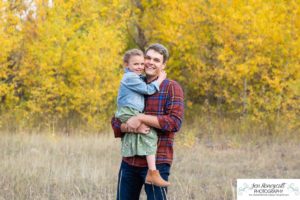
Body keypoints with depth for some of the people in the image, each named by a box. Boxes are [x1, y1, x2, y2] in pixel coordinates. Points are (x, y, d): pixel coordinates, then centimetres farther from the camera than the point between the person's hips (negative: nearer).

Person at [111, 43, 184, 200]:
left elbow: (175, 122, -14)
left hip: (156, 162, -5)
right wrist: (130, 127, -13)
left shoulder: (171, 87, -1)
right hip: (129, 162, 5)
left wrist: (140, 118, -17)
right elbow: (115, 124, 11)